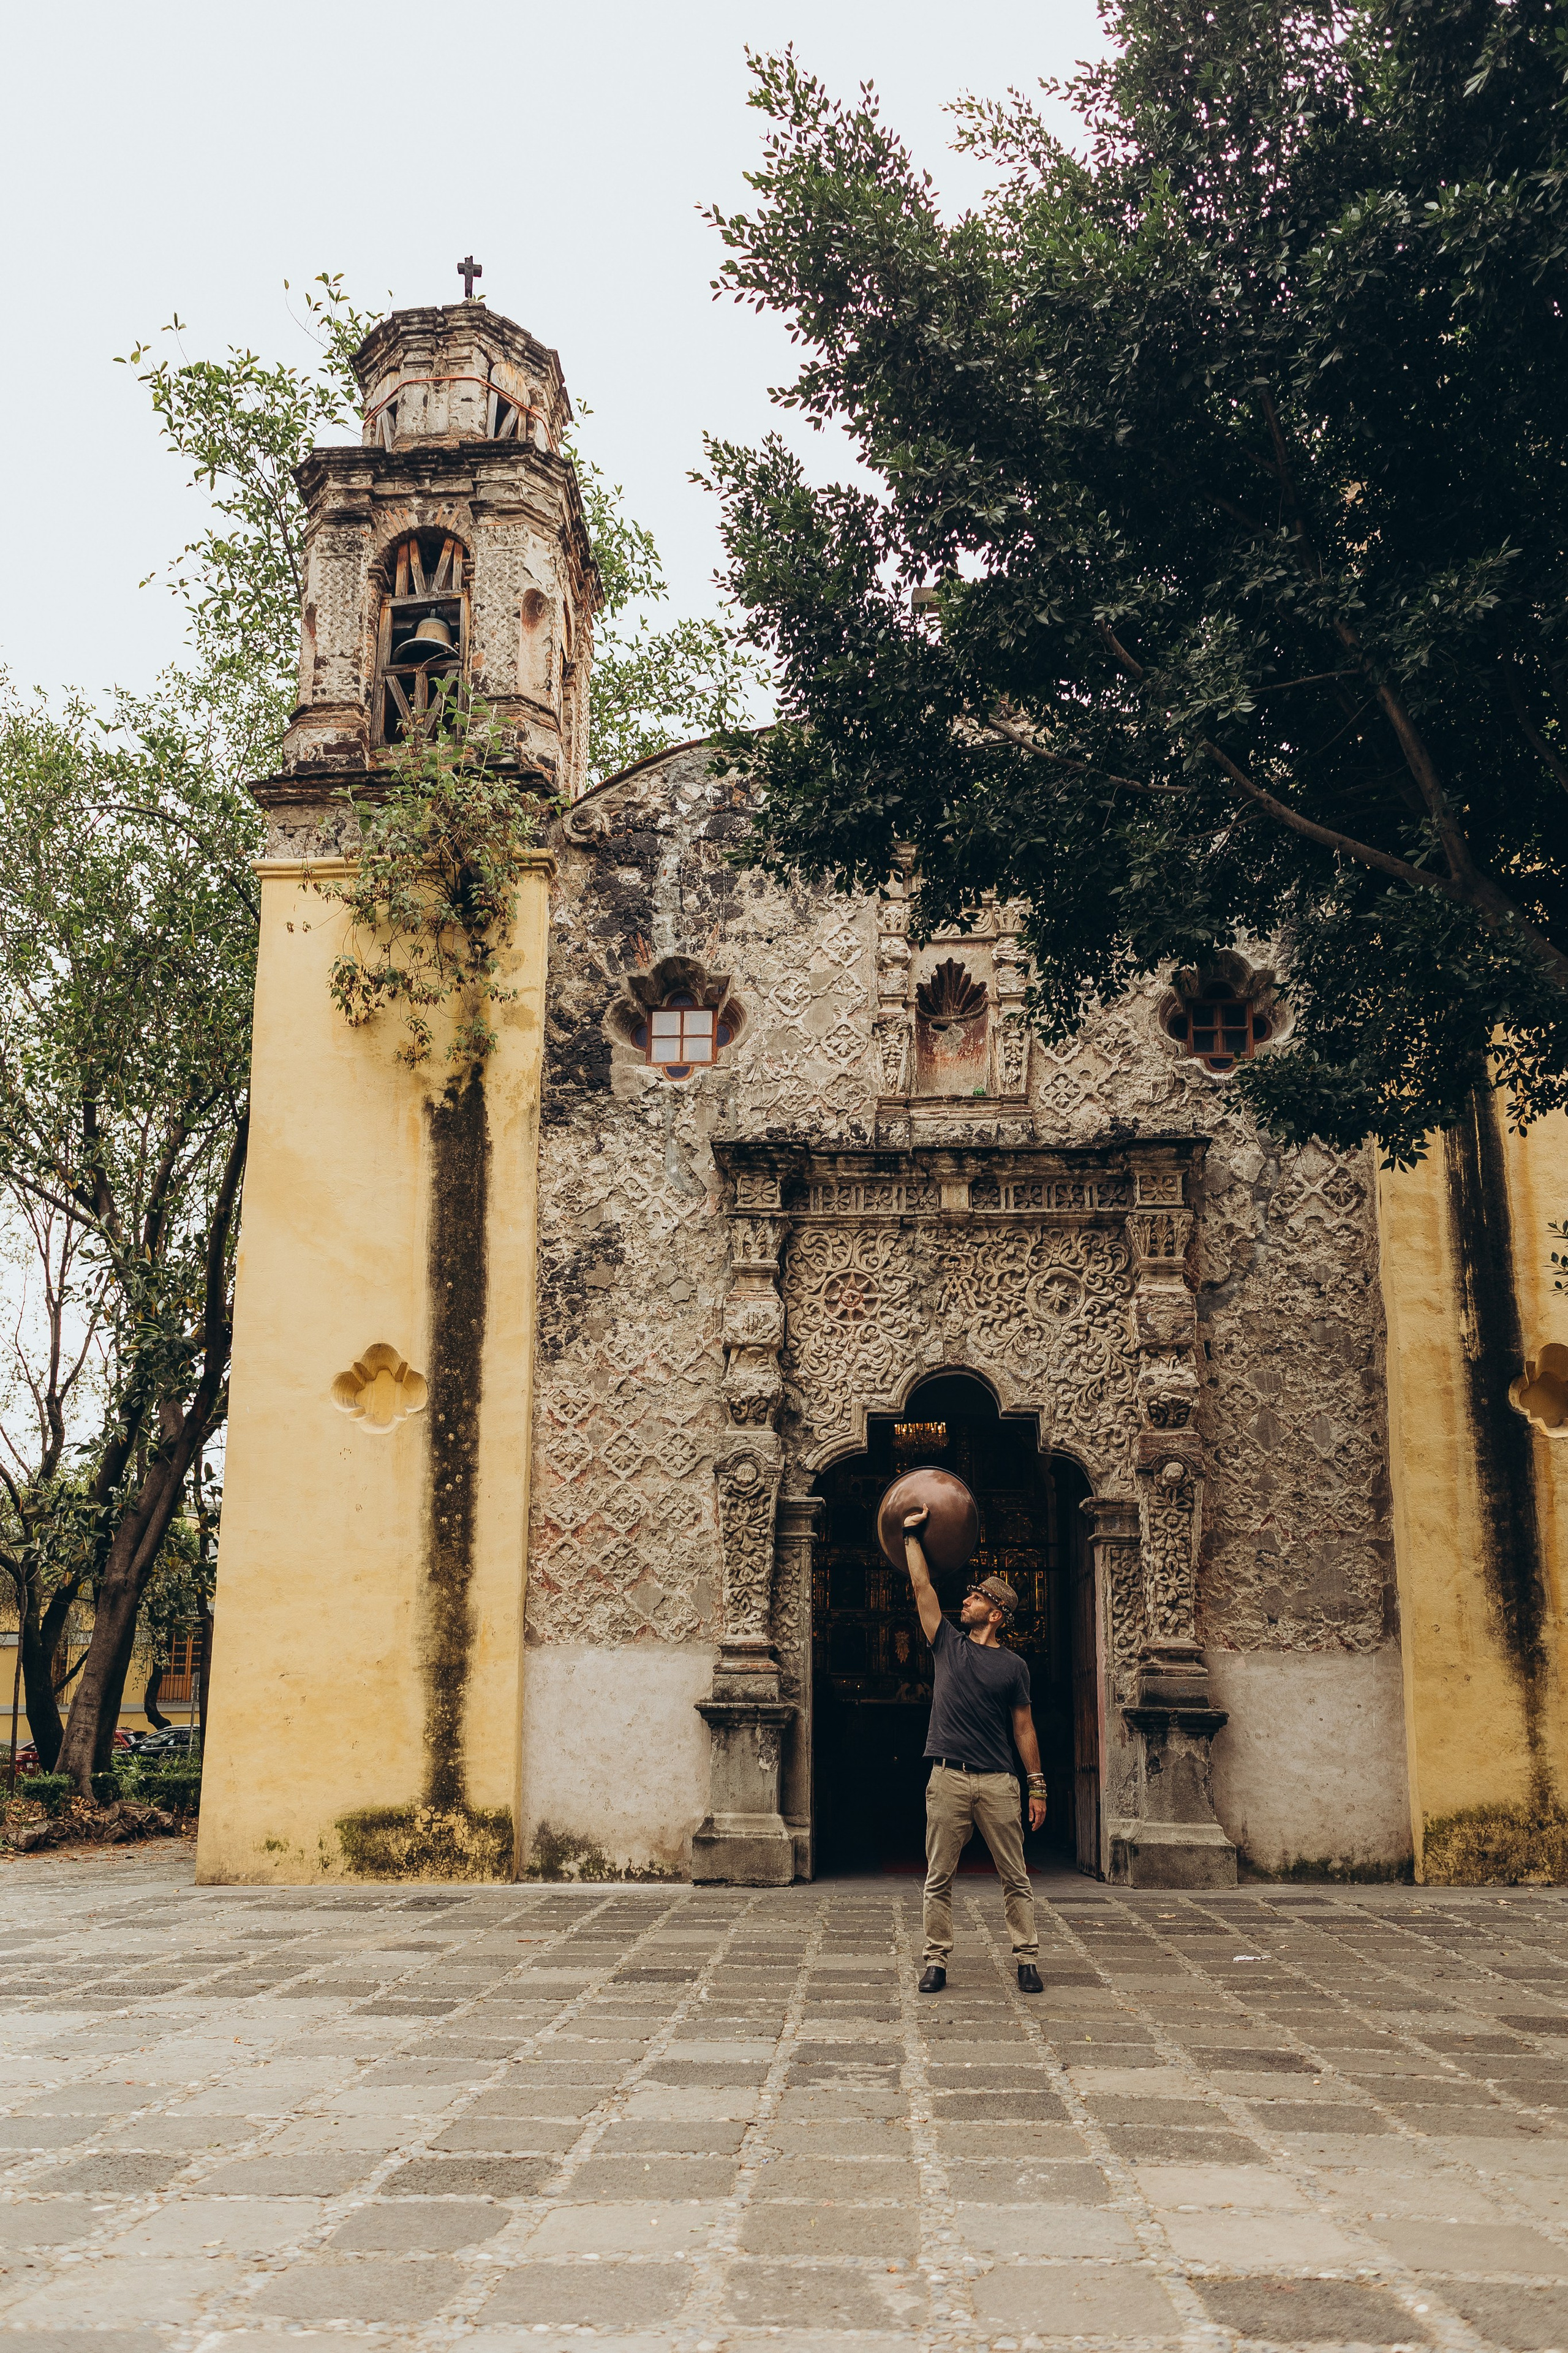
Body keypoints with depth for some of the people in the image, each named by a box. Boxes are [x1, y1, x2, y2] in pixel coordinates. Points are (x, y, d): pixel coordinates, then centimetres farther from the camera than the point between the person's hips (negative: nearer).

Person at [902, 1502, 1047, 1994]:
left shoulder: (1013, 1666, 6)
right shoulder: (947, 1645, 10)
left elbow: (1024, 1728, 7)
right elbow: (922, 1587, 8)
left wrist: (1038, 1786, 4)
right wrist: (911, 1534, 8)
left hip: (998, 1783, -1)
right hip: (948, 1779, 1)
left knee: (1015, 1879, 3)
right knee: (938, 1880, 3)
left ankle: (1027, 1959, 11)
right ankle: (937, 1961, 12)